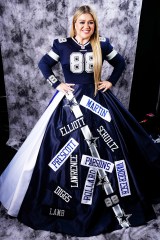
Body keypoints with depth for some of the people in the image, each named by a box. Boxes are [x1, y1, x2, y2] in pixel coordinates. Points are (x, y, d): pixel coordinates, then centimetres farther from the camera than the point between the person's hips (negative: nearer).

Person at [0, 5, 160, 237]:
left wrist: (111, 81, 4)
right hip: (69, 101, -1)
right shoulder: (62, 44, -1)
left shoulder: (102, 44, 3)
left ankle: (116, 202, 28)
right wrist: (57, 84, -2)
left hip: (97, 101, 2)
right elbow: (44, 64, 7)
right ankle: (68, 201, 24)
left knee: (107, 148, 7)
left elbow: (120, 62, 15)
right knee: (66, 150, 3)